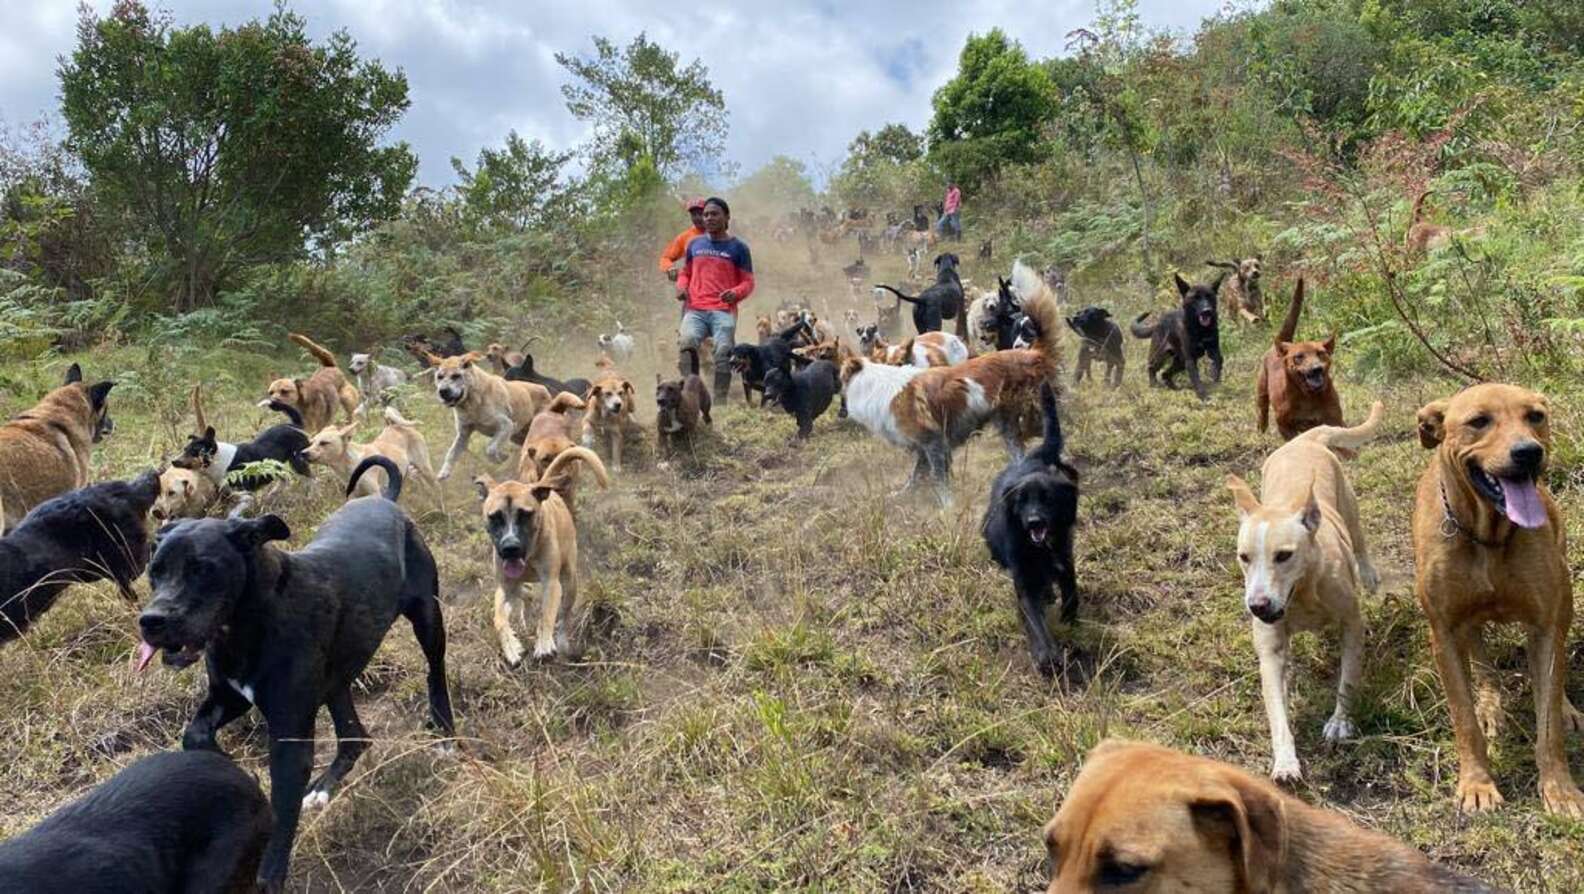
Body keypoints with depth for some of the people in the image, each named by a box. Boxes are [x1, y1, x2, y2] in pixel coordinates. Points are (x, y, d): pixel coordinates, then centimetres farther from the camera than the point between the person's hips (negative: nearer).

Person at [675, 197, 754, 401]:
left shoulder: (738, 247, 9)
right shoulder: (694, 244, 18)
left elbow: (748, 282, 9)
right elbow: (685, 273, 29)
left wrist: (735, 293, -13)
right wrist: (681, 286, 6)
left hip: (723, 310, -2)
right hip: (695, 309, 2)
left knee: (723, 352, -21)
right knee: (686, 342, -26)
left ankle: (720, 400, -13)